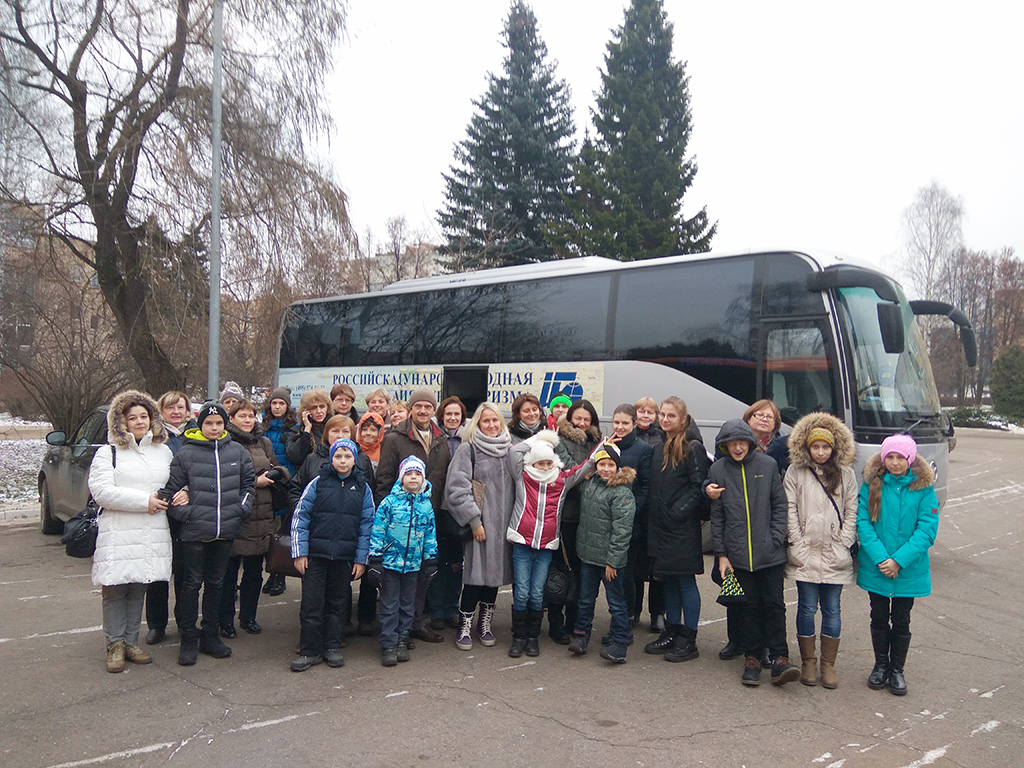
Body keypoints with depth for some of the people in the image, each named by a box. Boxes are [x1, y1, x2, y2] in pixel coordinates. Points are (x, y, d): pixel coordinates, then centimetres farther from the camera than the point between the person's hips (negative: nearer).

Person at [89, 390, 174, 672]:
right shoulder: (109, 453, 1)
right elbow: (101, 491, -11)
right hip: (119, 533, -4)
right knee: (115, 590, 0)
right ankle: (115, 645, 12)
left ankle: (130, 642, 20)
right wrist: (145, 501, -14)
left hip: (154, 533, 4)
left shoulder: (163, 451, 16)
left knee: (138, 588, 10)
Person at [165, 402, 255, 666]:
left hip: (226, 531, 3)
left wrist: (241, 509, 3)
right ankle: (188, 639, 15)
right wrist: (185, 513, -10)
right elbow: (172, 489, -1)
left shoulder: (237, 452, 5)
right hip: (194, 531, -3)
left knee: (215, 583, 14)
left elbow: (249, 483, 14)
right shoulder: (185, 453, -3)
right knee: (192, 584, 4)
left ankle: (210, 635, 25)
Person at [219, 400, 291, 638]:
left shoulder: (264, 443, 15)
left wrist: (273, 474, -2)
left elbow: (280, 471, 20)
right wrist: (254, 481, -15)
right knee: (229, 572, 4)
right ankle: (226, 621, 16)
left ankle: (248, 617, 27)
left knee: (254, 572, 14)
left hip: (261, 519, 6)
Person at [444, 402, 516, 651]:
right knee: (475, 575, -4)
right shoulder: (468, 449, -4)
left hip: (503, 525, 5)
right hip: (478, 525, -5)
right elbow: (457, 488, -10)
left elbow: (517, 486, 17)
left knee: (496, 572, 11)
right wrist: (474, 520, -13)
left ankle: (485, 623, 26)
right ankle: (464, 627, 11)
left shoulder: (510, 449, 11)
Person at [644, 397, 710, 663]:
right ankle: (671, 633, 24)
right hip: (660, 526, 7)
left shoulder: (693, 448, -9)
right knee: (669, 581, 14)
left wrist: (677, 512, -16)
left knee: (685, 581, 0)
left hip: (682, 528, -7)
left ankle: (688, 640, 8)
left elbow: (698, 487, -14)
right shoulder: (660, 449, 14)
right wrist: (653, 511, 8)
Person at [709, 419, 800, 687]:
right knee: (748, 606, 8)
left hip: (771, 553, -1)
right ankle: (752, 658, 18)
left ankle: (780, 658, 8)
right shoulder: (718, 470, 2)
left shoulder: (768, 465, 0)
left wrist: (776, 539, -6)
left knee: (774, 604, 2)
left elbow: (780, 505, 4)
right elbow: (717, 515, 5)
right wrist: (721, 553, 2)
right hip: (738, 553, 1)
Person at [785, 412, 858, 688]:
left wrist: (843, 545, -4)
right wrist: (799, 545, -6)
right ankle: (808, 662, 16)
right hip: (805, 555, -1)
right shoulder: (795, 472, 2)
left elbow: (852, 512, 5)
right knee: (807, 608, 3)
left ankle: (828, 664, 16)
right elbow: (790, 511, 0)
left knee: (832, 610, 5)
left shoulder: (846, 474, 6)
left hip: (835, 556, 1)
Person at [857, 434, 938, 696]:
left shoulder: (923, 488, -6)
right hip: (875, 567, 1)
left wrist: (899, 560, -17)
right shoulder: (871, 484, -4)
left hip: (908, 569, -1)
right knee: (879, 618, 13)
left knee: (901, 621, 10)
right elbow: (863, 521, -8)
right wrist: (880, 558, -19)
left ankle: (897, 670, 27)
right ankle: (881, 665, 31)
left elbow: (927, 528, -10)